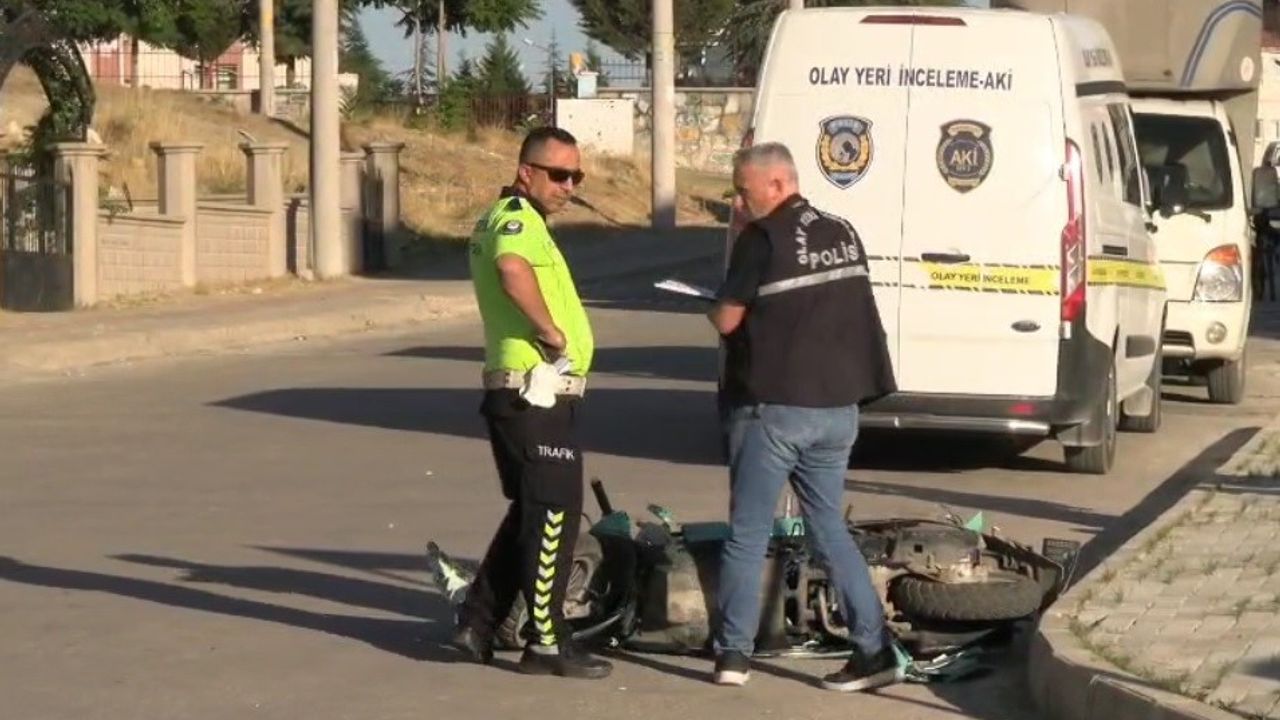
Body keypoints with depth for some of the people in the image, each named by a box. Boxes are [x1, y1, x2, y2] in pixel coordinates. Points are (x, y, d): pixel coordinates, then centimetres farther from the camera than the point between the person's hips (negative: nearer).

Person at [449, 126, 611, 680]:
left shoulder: (496, 219, 18)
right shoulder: (518, 218, -16)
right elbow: (512, 268, -38)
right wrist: (552, 332, -28)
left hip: (515, 391, 10)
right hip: (539, 394, -10)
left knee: (530, 510, 19)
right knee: (553, 516, -4)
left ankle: (478, 619, 20)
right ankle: (546, 644, 1)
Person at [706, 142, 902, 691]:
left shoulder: (763, 239, -12)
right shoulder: (842, 234, 10)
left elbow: (726, 319, -10)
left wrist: (715, 305, 9)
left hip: (774, 408, -6)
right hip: (838, 406, 6)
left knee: (747, 536, 4)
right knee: (830, 528, 13)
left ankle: (733, 654, 6)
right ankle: (875, 649, 6)